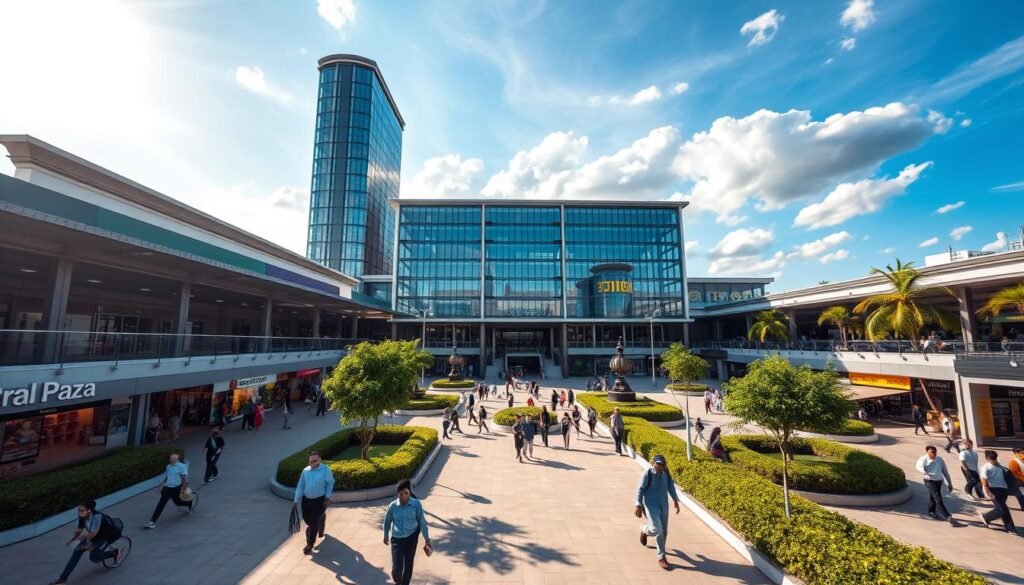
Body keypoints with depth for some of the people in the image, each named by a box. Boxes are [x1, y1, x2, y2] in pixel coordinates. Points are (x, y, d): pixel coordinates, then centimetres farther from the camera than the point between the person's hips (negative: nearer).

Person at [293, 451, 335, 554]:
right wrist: (296, 501, -1)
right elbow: (300, 486, 2)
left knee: (314, 523, -3)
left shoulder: (325, 470, -15)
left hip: (319, 501, -4)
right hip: (306, 500, 4)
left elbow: (330, 483, -4)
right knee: (307, 520, 18)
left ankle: (309, 545, 15)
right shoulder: (305, 471, -5)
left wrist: (328, 497, -8)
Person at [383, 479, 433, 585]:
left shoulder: (416, 504, -17)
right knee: (396, 568, 0)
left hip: (411, 538, -1)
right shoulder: (393, 506, -13)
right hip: (397, 539, 1)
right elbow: (387, 521, 6)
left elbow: (422, 522, -8)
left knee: (408, 565, 10)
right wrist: (386, 536, 19)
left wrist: (427, 540, -4)